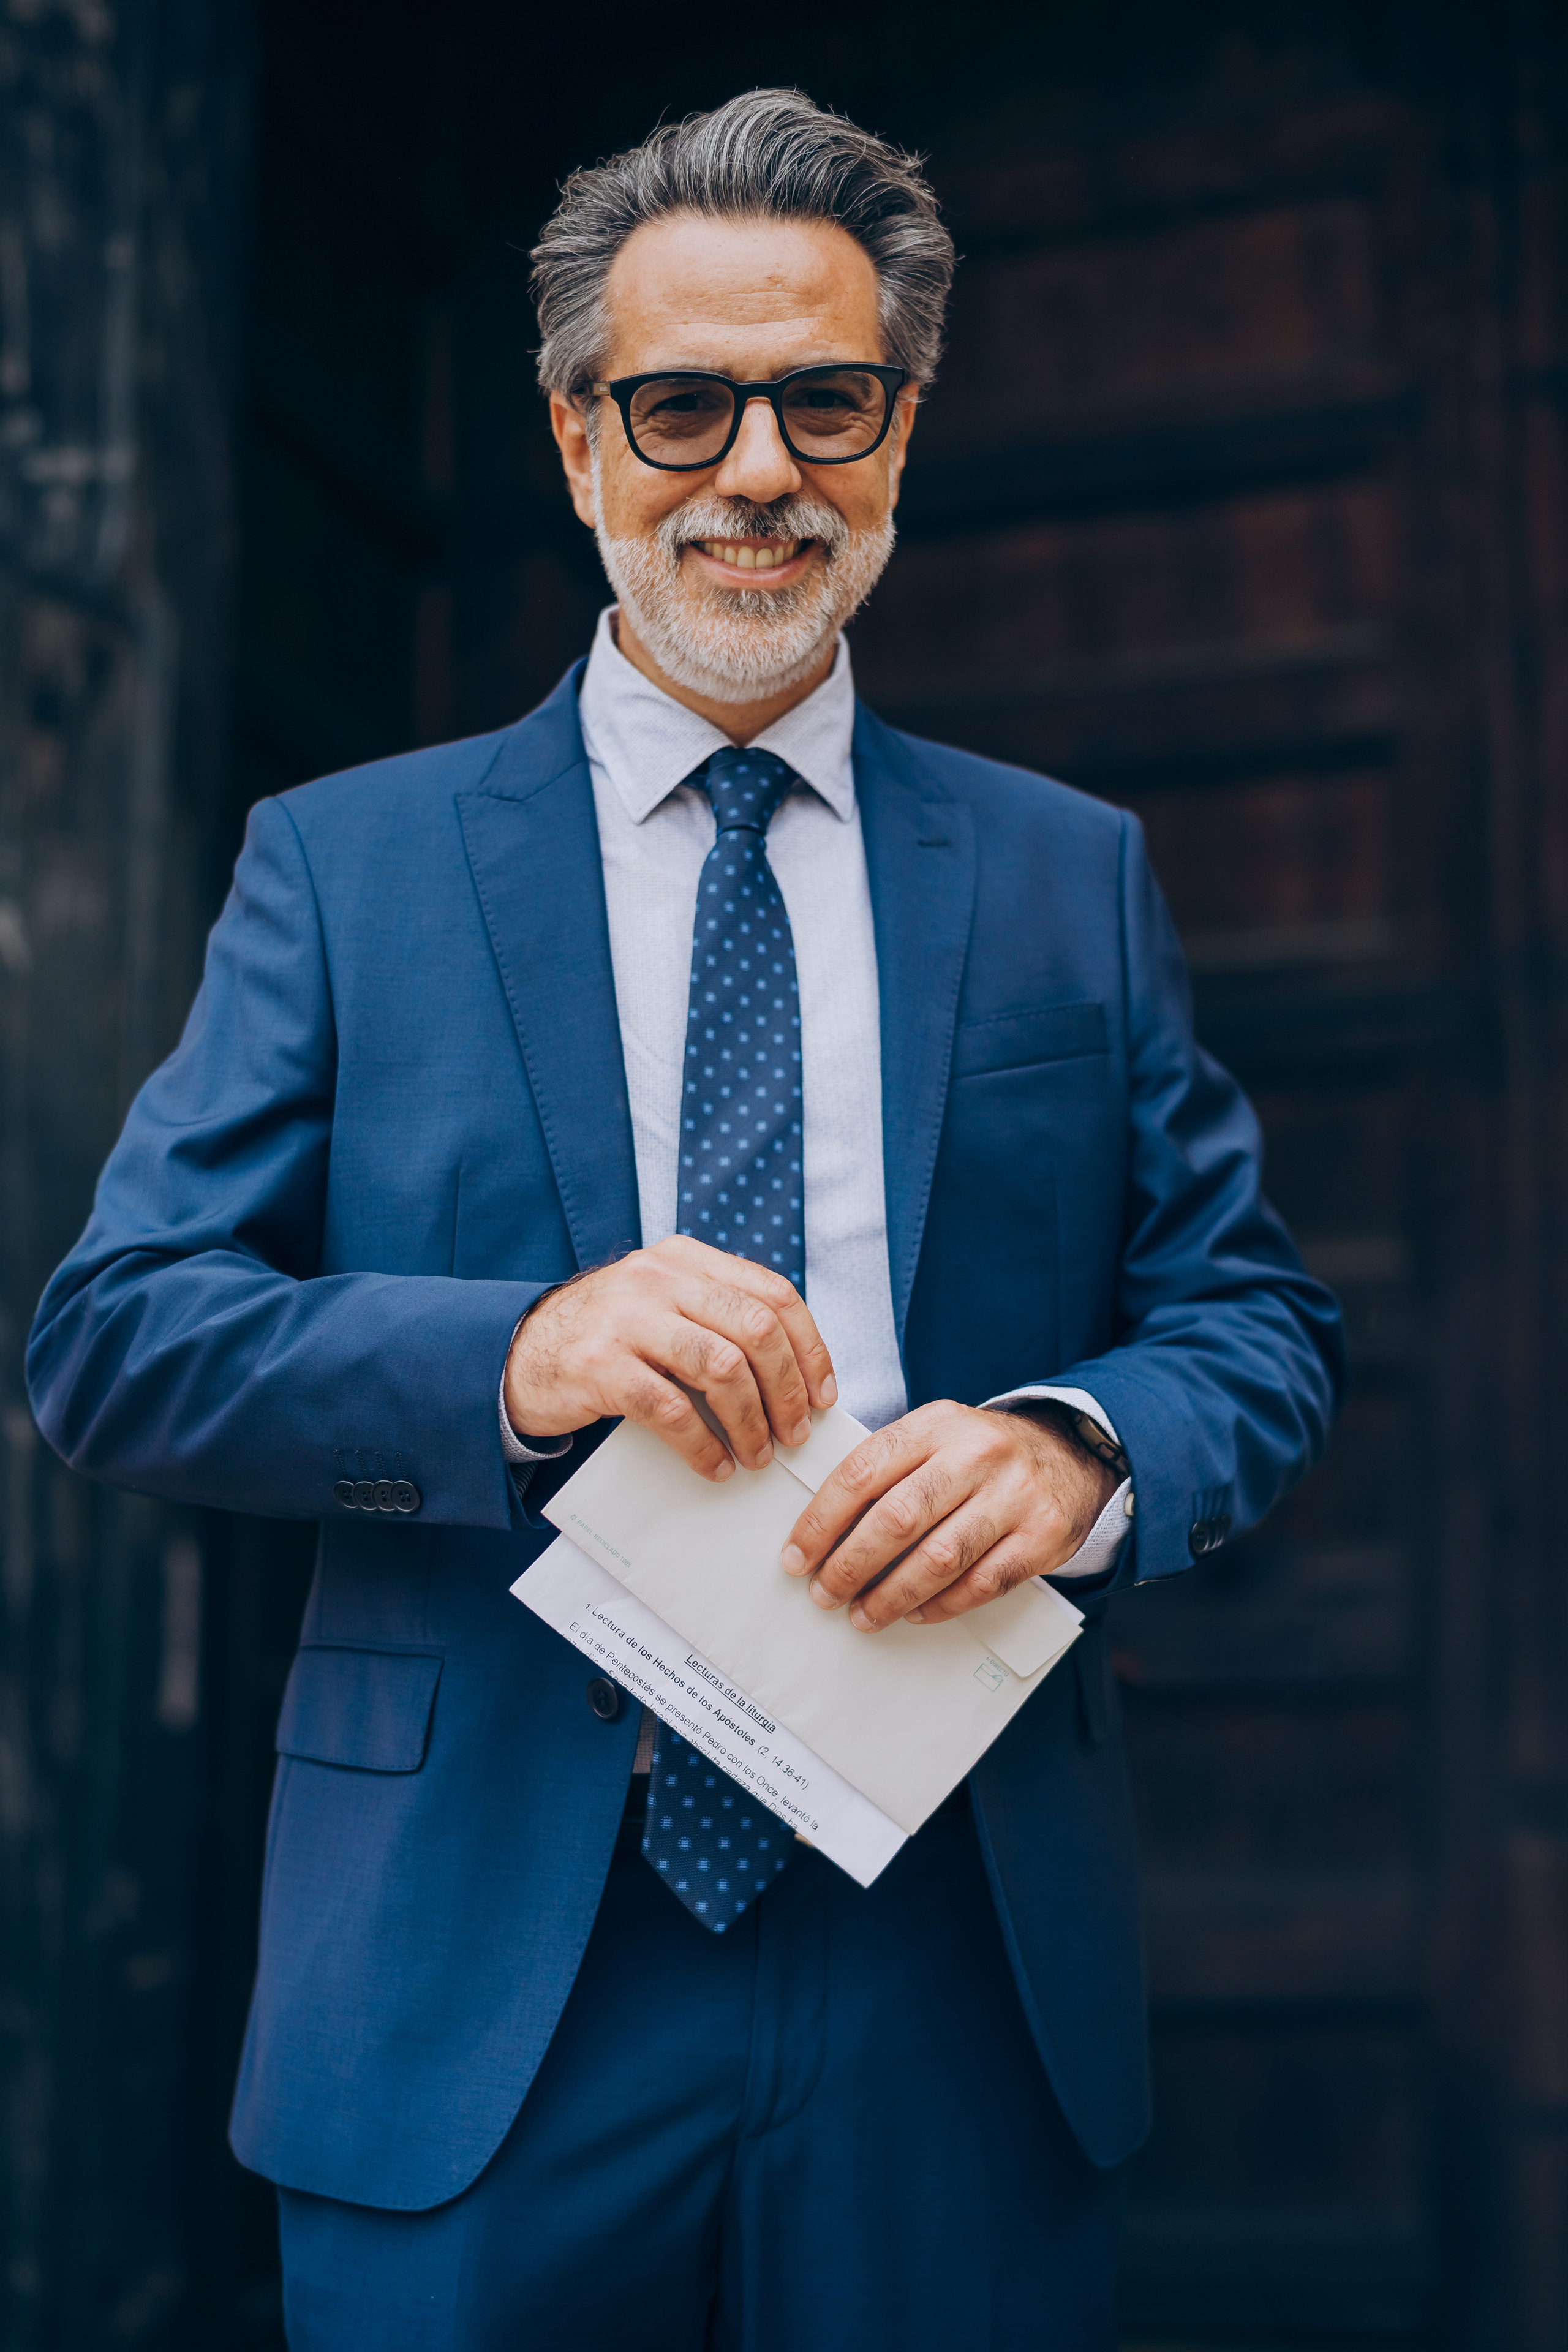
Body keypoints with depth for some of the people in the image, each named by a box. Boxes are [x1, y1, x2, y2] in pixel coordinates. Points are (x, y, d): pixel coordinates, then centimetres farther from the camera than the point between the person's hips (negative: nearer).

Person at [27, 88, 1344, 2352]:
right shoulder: (341, 864, 4)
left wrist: (1083, 1443, -16)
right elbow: (112, 1336, -2)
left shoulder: (1075, 877, 9)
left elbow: (1256, 1317, 7)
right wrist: (510, 1358, -19)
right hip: (477, 1995, -1)